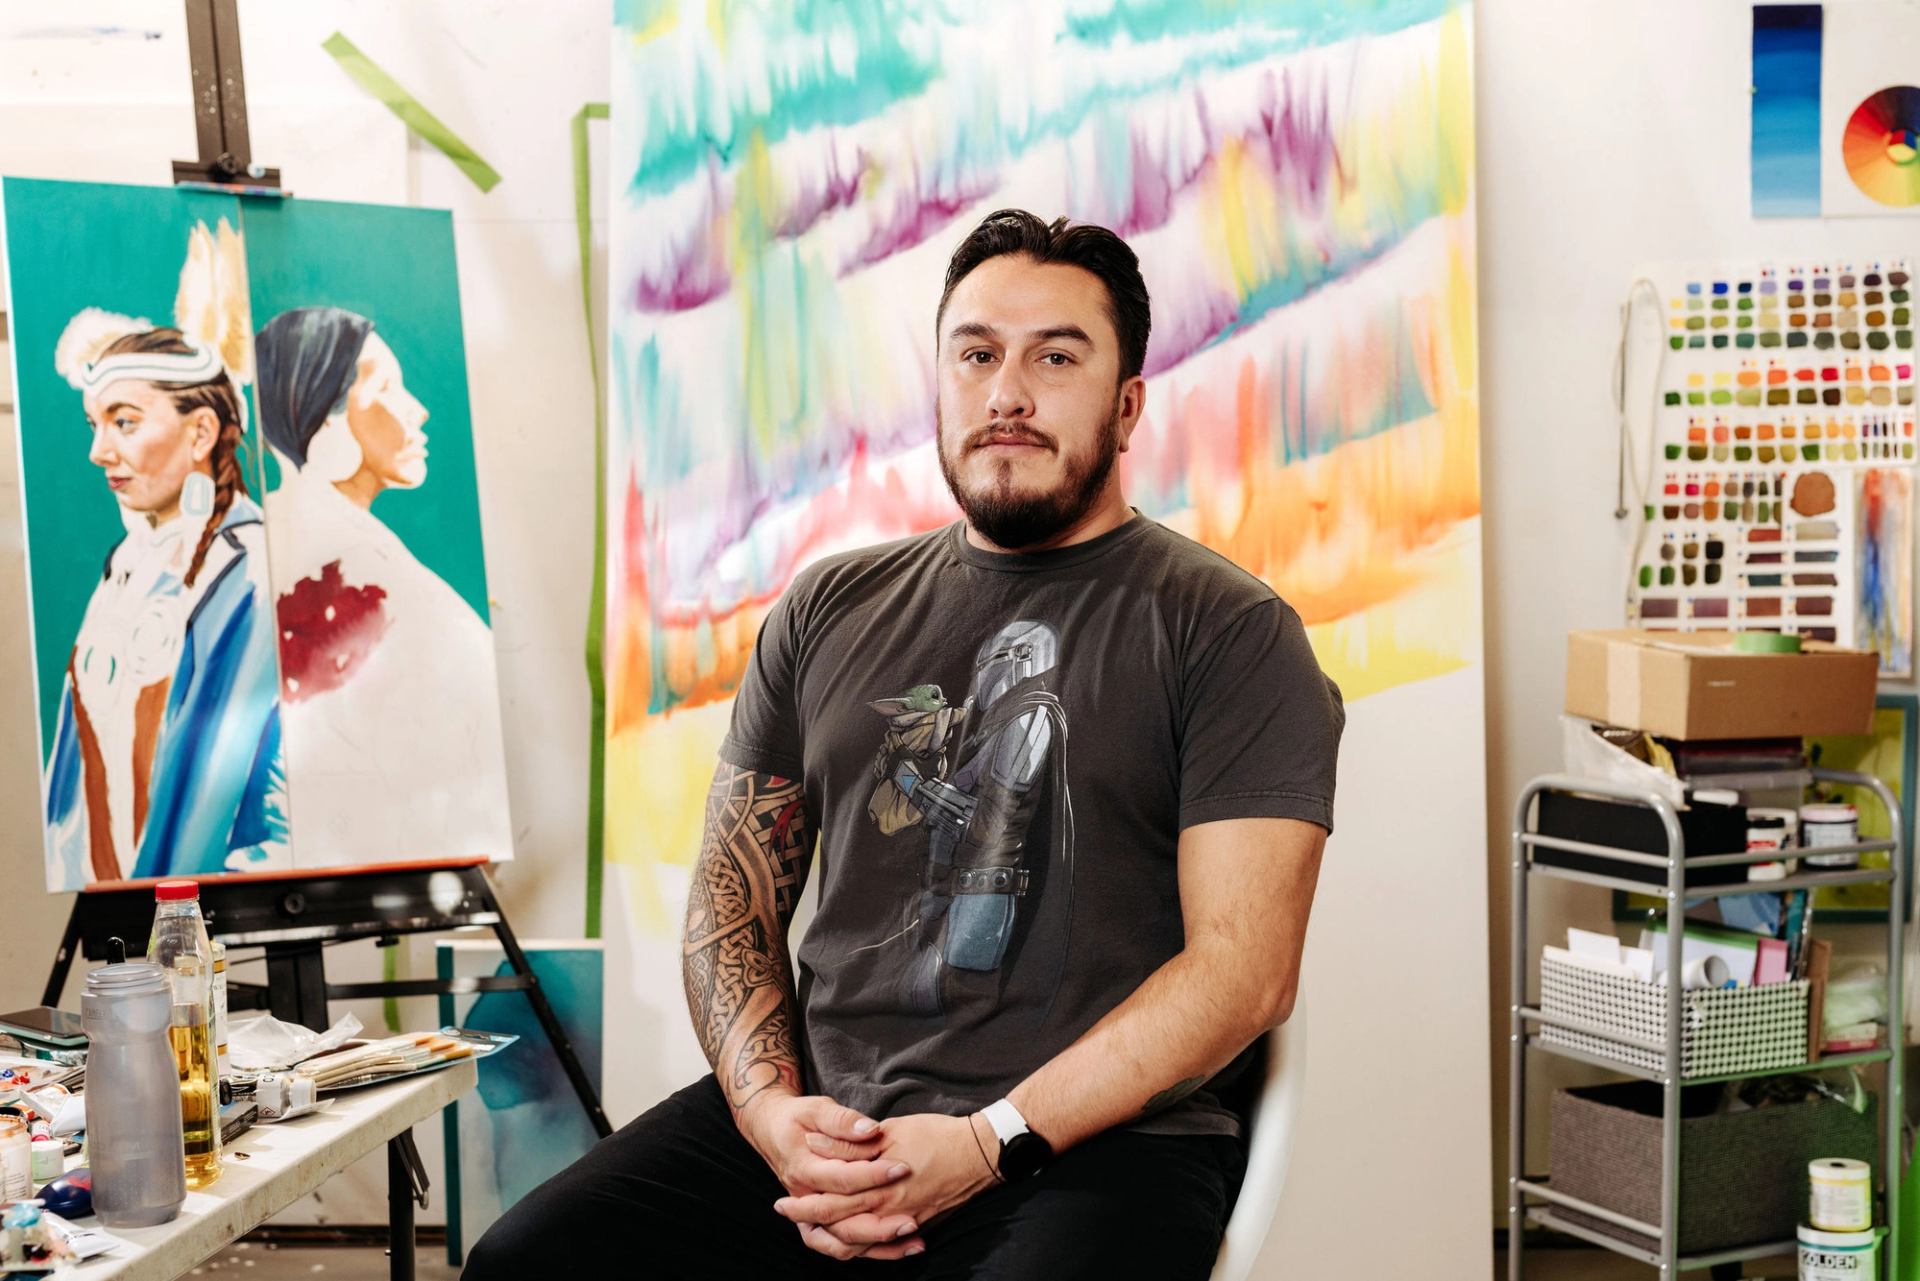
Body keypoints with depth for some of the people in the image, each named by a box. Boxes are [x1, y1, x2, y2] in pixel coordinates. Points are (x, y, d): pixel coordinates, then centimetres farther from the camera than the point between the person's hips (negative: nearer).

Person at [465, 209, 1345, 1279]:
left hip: (1093, 1145, -3)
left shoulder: (1229, 631, 0)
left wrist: (988, 1145, -15)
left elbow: (1244, 967, -8)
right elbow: (736, 883, 16)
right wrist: (770, 1107, -3)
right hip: (821, 1118, 4)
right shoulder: (830, 610, 16)